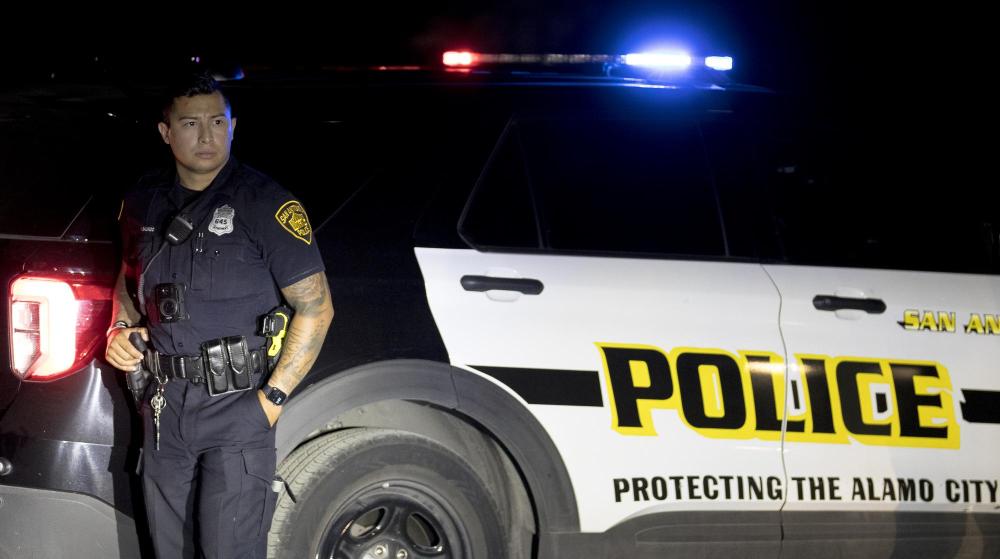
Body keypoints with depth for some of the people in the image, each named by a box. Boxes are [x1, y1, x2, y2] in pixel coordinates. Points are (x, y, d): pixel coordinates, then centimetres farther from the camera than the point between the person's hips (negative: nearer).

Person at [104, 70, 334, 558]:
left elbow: (315, 307, -10)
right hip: (165, 406, 6)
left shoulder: (264, 203, -10)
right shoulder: (144, 202, 7)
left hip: (236, 408, -5)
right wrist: (120, 329, 4)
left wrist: (273, 397, -13)